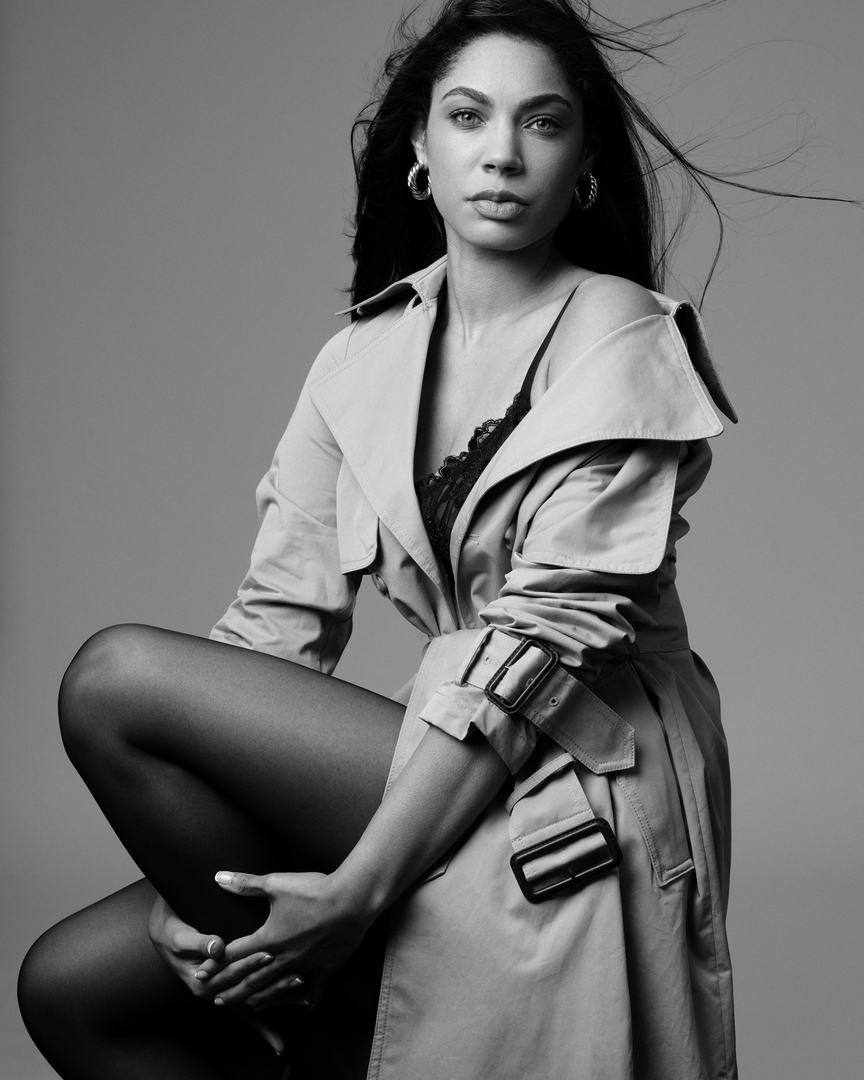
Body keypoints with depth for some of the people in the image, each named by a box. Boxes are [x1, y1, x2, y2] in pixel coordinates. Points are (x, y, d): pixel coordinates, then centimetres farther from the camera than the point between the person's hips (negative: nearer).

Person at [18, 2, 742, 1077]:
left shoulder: (625, 344, -8)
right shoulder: (362, 359, 10)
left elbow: (543, 641, -16)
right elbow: (280, 615, 4)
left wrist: (360, 890, -22)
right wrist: (198, 873, -10)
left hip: (578, 800, -6)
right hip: (444, 767, 6)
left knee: (113, 676, -17)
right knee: (70, 986, -3)